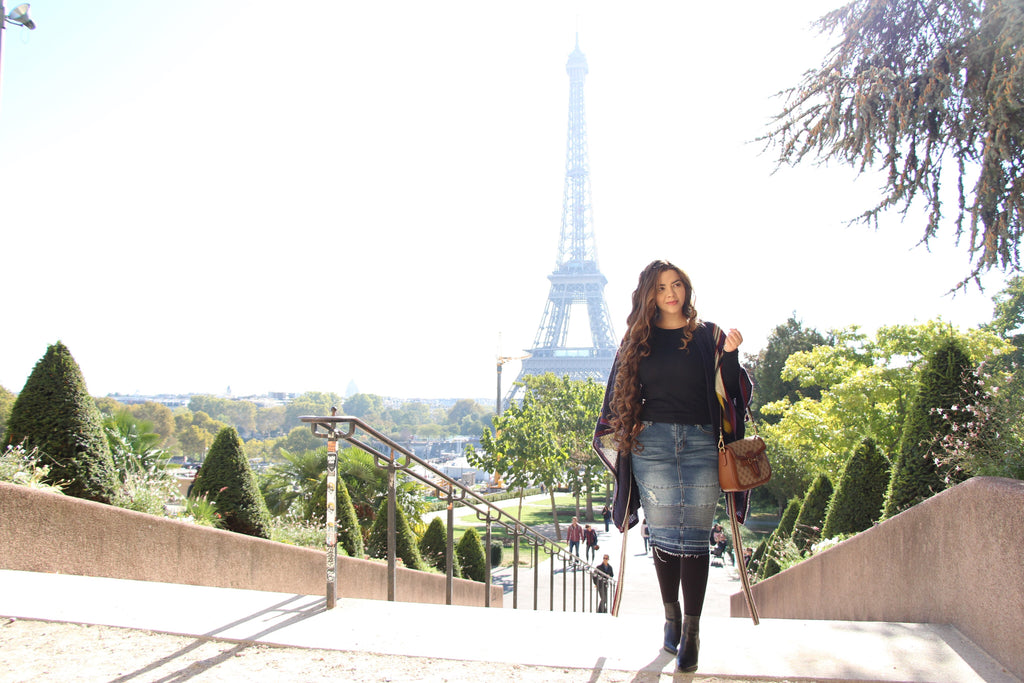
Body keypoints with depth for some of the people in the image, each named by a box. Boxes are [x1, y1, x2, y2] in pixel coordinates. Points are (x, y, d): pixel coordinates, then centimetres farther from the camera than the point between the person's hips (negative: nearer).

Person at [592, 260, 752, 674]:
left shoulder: (709, 335, 10)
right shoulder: (637, 340, 11)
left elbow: (730, 394, 7)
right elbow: (620, 395, 17)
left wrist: (731, 355, -9)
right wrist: (619, 438, 11)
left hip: (700, 443, 0)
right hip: (651, 442, 1)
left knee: (694, 536, -4)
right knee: (664, 533, 0)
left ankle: (691, 631, 2)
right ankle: (671, 616, 18)